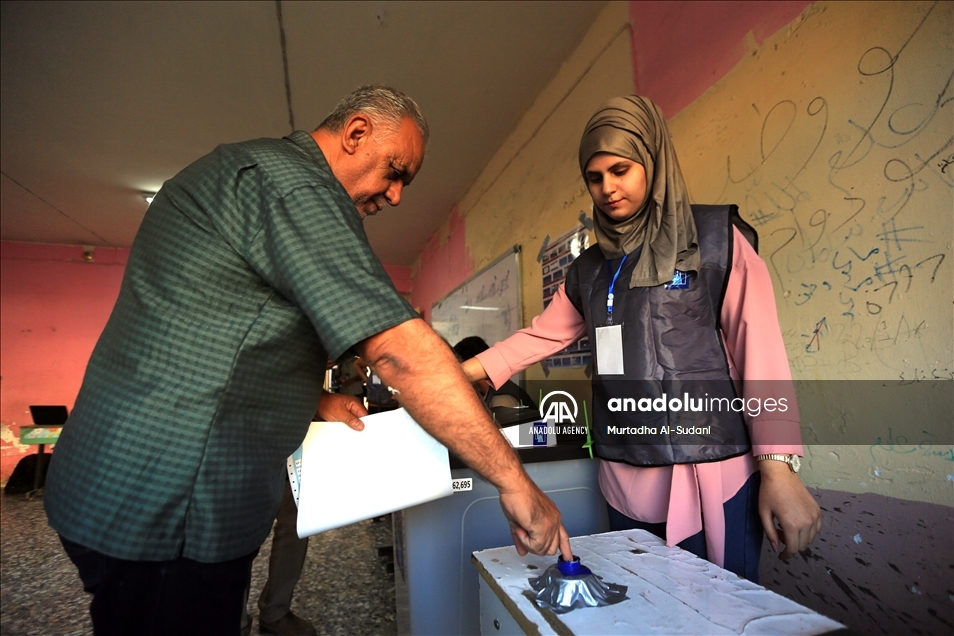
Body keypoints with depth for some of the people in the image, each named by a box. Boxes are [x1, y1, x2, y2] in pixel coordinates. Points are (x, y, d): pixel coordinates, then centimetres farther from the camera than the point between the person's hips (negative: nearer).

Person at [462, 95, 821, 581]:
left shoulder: (716, 238, -3)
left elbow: (760, 349, -8)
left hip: (714, 477, -4)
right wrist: (470, 369, -1)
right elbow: (541, 336, 12)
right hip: (626, 482, 5)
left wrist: (778, 470, -12)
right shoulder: (588, 269, 12)